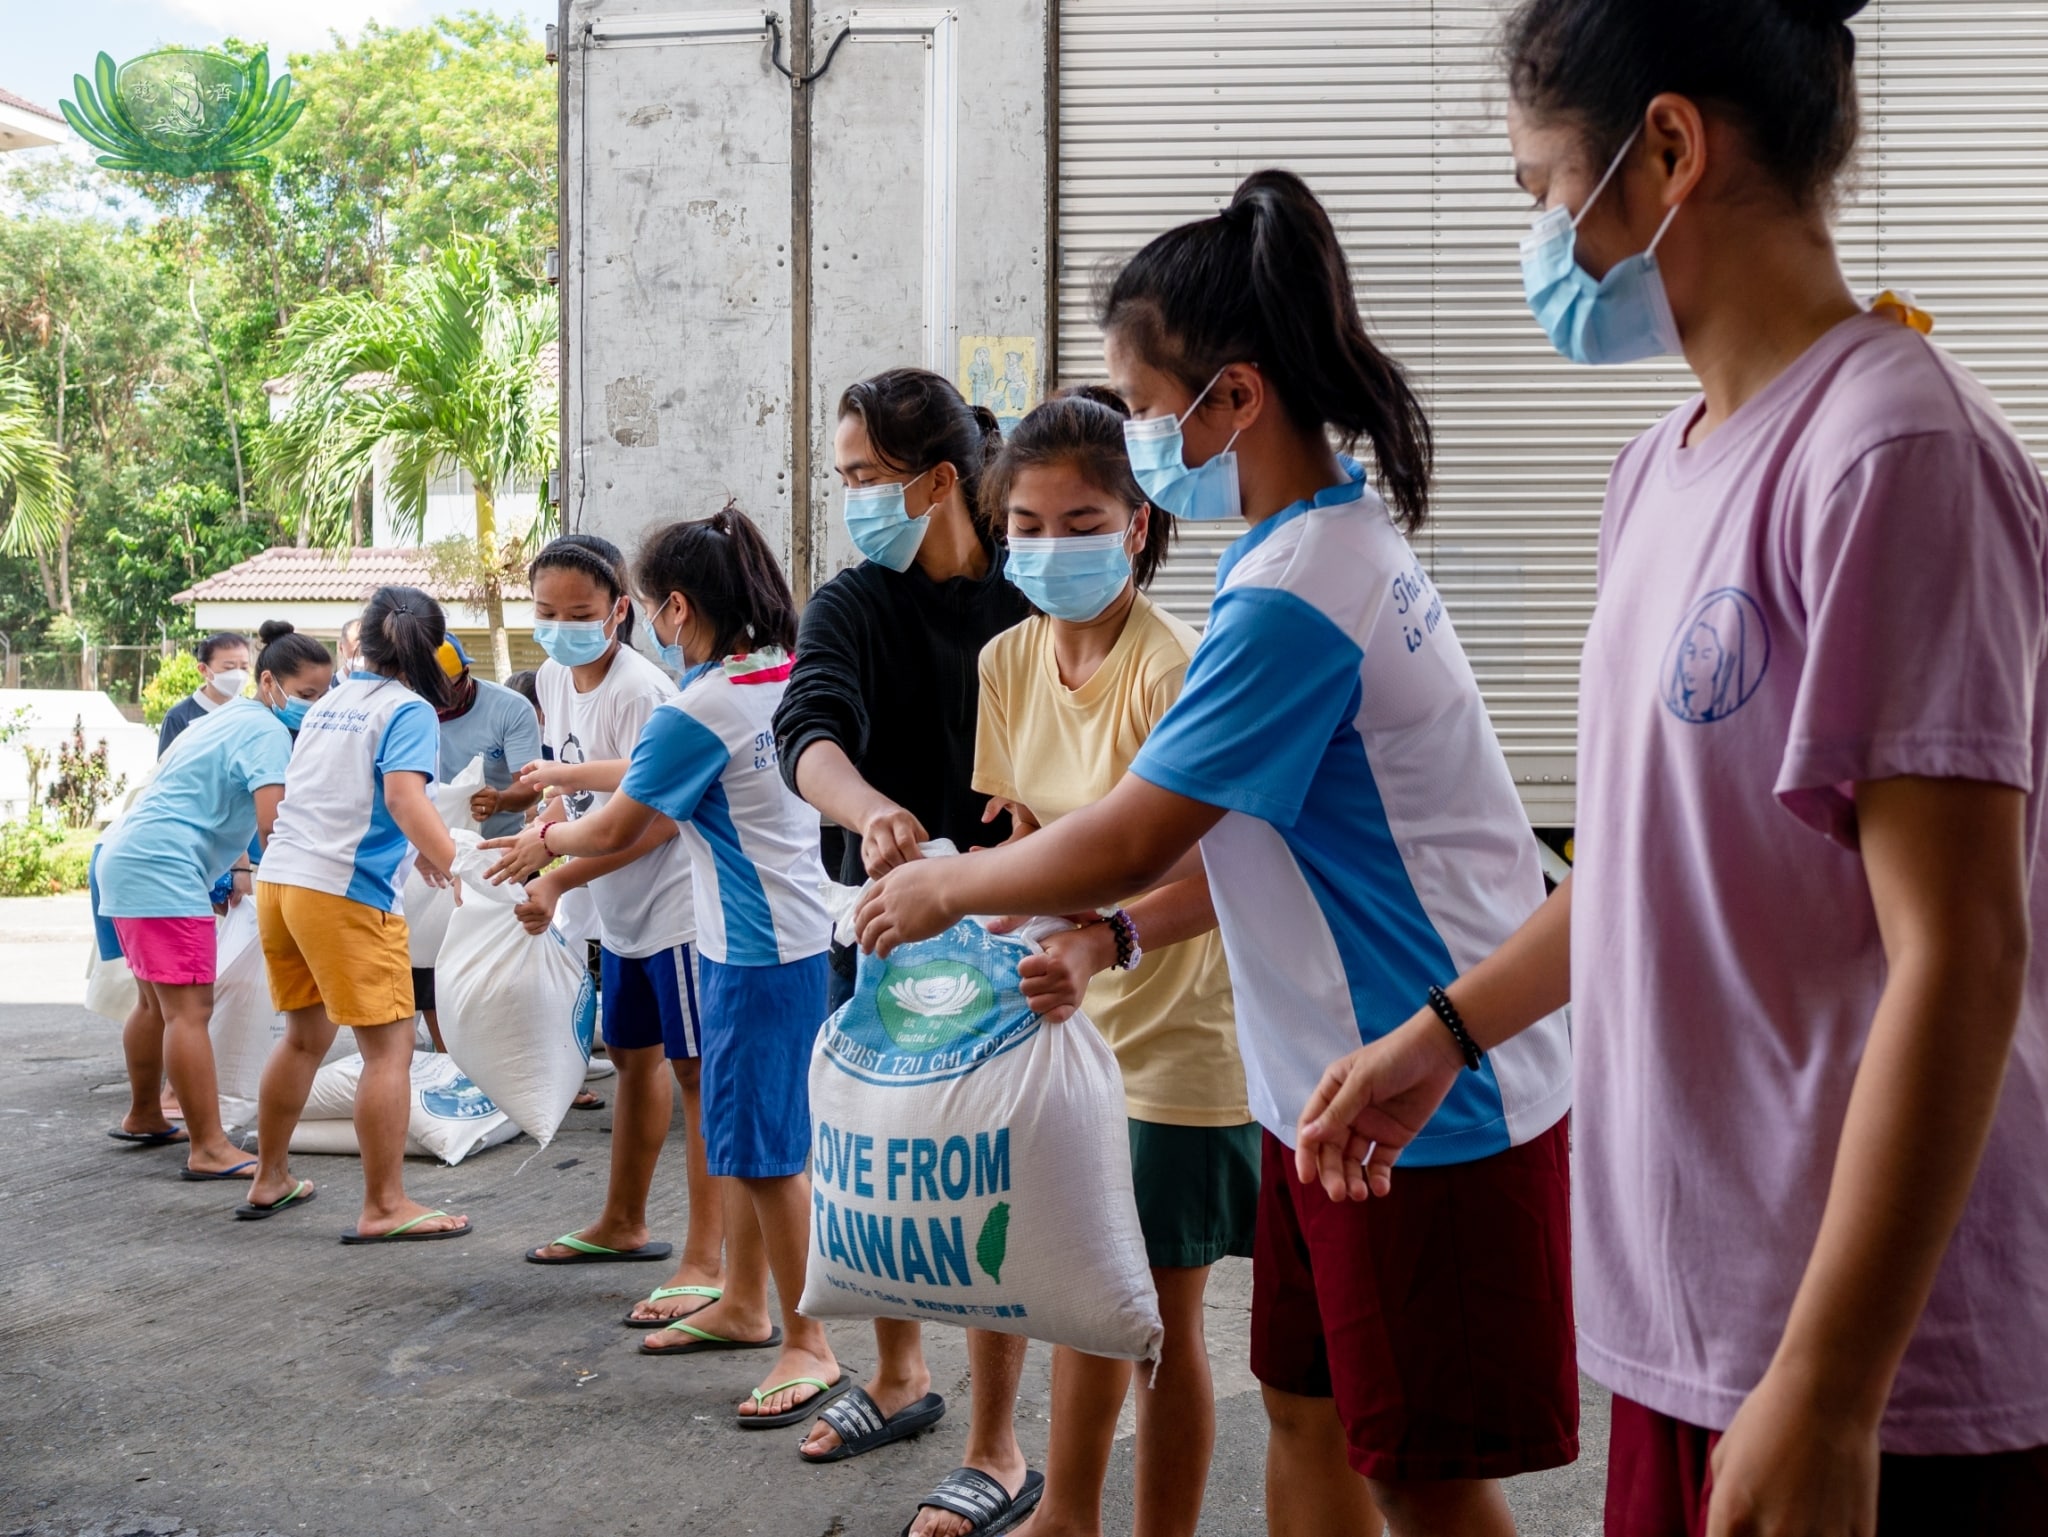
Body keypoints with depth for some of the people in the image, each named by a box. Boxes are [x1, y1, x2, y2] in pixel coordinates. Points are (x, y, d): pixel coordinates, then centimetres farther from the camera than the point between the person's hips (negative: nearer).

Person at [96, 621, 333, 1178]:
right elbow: (274, 824, -21)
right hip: (162, 872, -11)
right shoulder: (266, 731, -11)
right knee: (190, 1008, -12)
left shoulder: (229, 719, 20)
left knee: (157, 1001, 22)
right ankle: (209, 1149, -12)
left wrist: (238, 868, 17)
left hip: (125, 860, 11)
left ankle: (143, 1117, 35)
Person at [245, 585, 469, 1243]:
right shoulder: (409, 711, -5)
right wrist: (456, 867, -26)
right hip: (346, 892, -8)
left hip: (279, 877, 8)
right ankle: (384, 1208, -3)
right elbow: (403, 795, -21)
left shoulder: (327, 704, 18)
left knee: (305, 1034, 22)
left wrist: (415, 847, 35)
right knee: (389, 1046, -3)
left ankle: (270, 1182, 32)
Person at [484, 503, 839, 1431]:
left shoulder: (699, 711, -20)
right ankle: (743, 1306, 30)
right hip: (787, 931, 9)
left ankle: (808, 1346, 5)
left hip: (761, 950, -9)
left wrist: (544, 846, 11)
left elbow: (614, 831, -9)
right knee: (740, 1130, 18)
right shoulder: (788, 675, 7)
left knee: (761, 1146, -3)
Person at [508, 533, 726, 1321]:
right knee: (634, 1056, 22)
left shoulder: (640, 690, -22)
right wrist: (545, 823, 0)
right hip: (619, 909, 10)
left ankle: (705, 1263, -7)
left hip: (676, 902, -10)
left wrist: (558, 880, -25)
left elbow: (656, 817, -26)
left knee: (696, 1070, -8)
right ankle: (622, 1224, 38)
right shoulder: (552, 679, 6)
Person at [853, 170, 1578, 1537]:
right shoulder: (1347, 541, 10)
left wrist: (947, 888, -2)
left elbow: (1129, 841, -18)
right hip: (1341, 1086, 10)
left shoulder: (1292, 595, -23)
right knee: (1307, 1410, 18)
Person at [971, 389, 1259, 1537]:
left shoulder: (1175, 668, -21)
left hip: (1178, 1034, -6)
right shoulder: (1009, 662, 1)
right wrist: (1025, 944, -2)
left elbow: (1223, 872, -31)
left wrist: (1108, 942, -46)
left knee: (1163, 1318, 3)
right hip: (1069, 1018, 7)